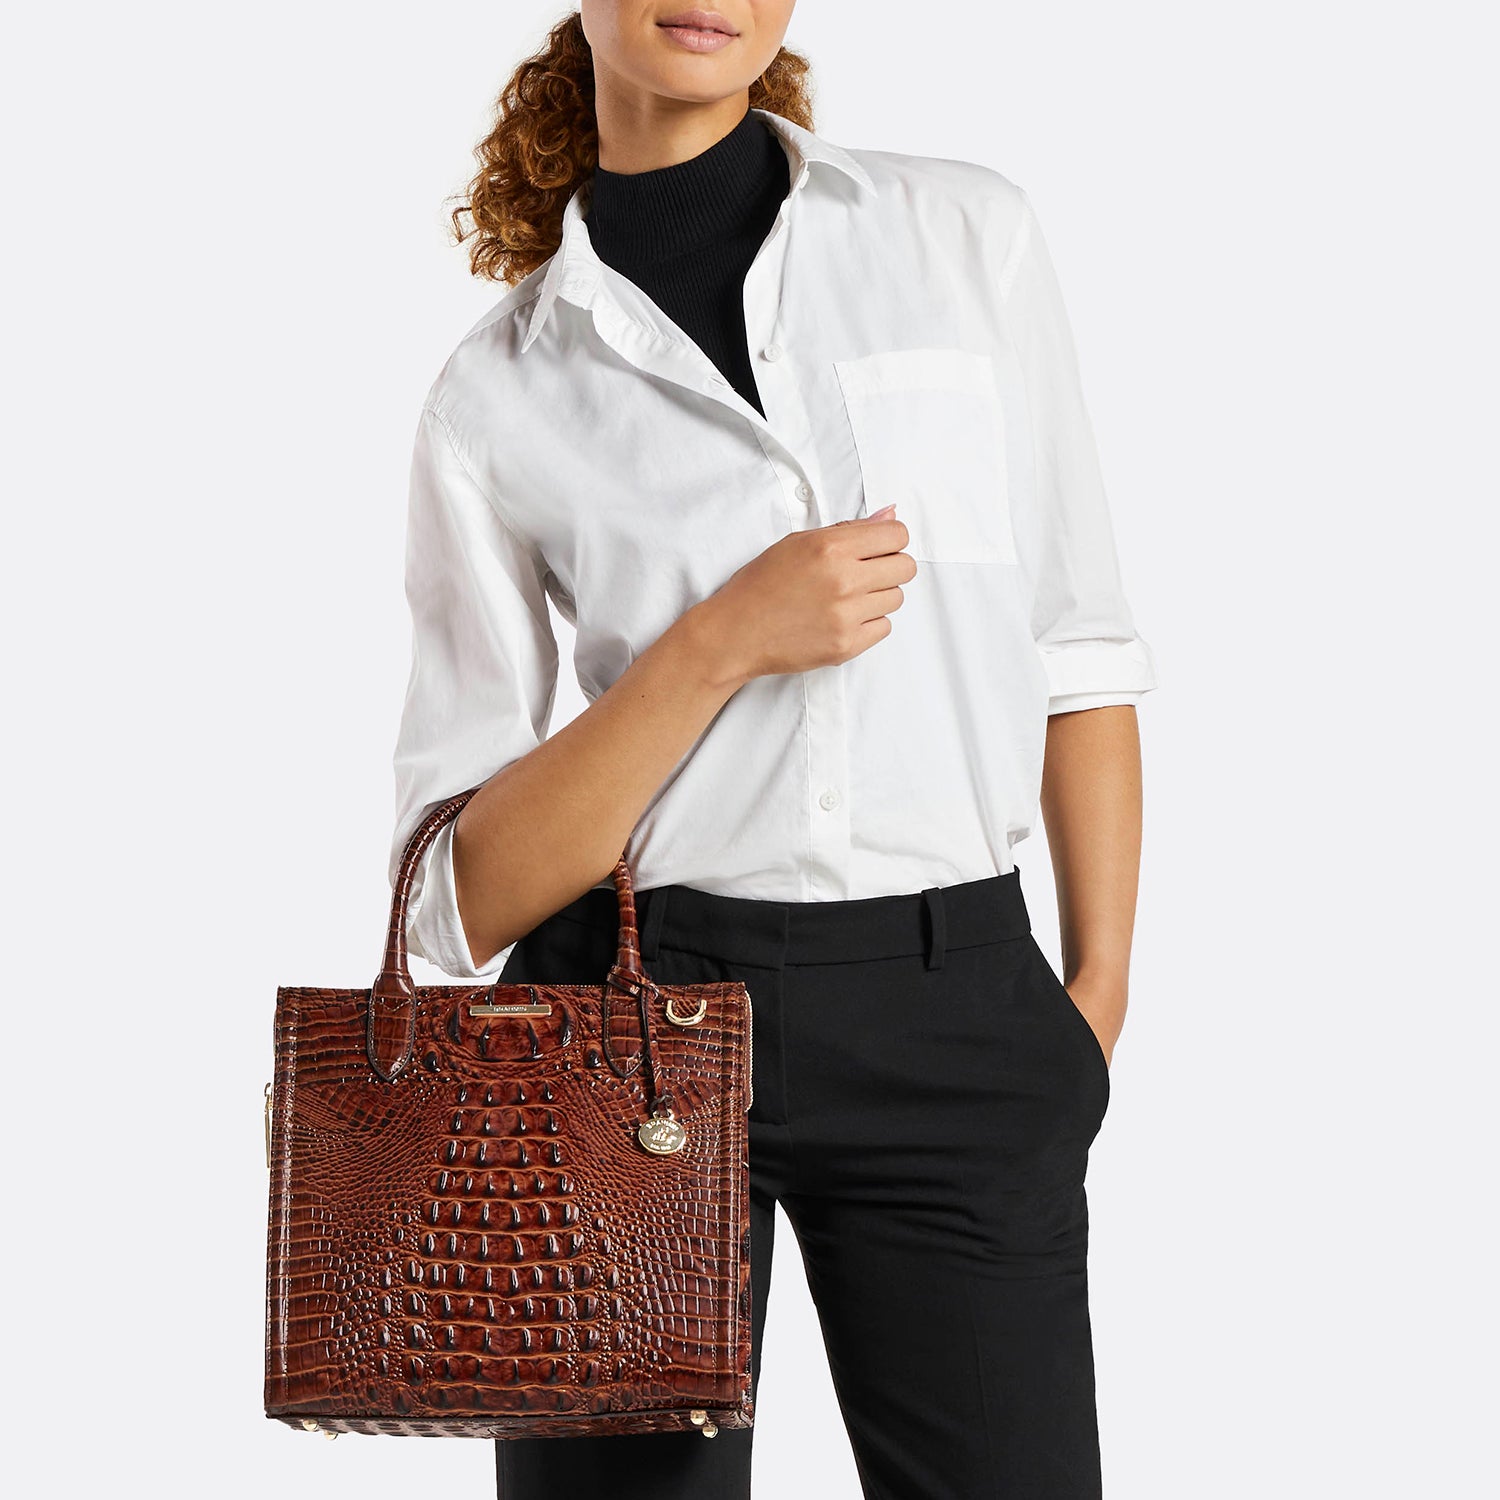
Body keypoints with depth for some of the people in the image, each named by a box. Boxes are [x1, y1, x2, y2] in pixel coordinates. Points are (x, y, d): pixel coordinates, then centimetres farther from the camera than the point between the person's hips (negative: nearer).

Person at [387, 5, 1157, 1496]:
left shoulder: (970, 233, 5)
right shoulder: (499, 389, 1)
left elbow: (1079, 645, 10)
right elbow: (466, 896, -3)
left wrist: (1099, 987, 6)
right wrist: (723, 640, -14)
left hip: (953, 1020, 0)